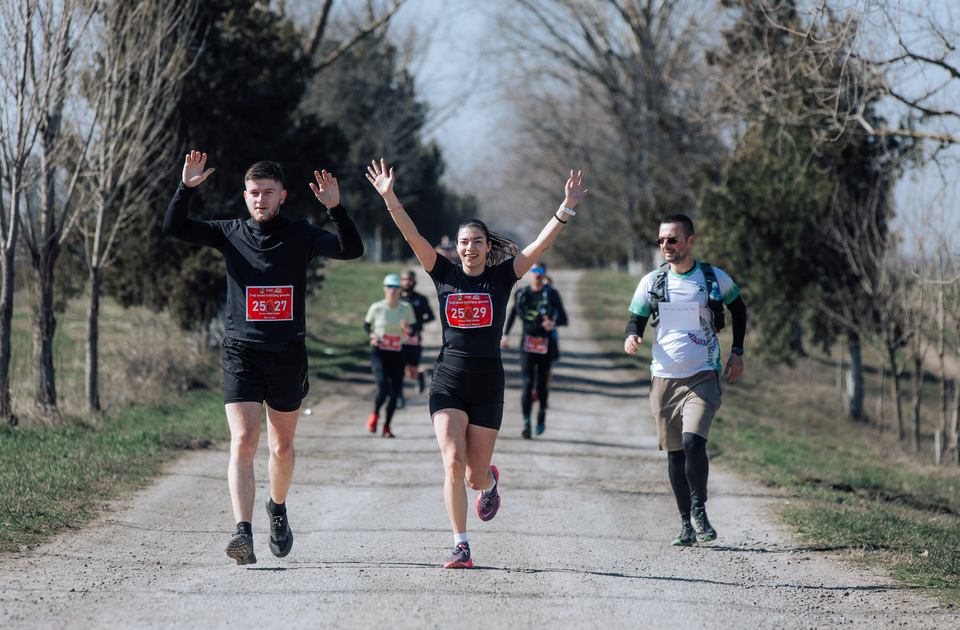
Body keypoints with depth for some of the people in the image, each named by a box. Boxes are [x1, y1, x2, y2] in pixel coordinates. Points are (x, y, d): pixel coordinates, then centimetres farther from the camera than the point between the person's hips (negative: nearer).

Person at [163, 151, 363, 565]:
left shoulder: (300, 236, 2)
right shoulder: (230, 234, 4)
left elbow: (352, 250, -10)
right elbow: (174, 228, -1)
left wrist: (335, 209, -24)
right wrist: (186, 188, -16)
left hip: (288, 355, 1)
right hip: (241, 354, -1)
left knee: (282, 447, 15)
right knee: (243, 443, -16)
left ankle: (278, 508, 44)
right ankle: (243, 533, -25)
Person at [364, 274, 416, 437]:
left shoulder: (406, 308, 0)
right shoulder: (377, 308, -3)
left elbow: (412, 334, 5)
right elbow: (366, 324, 14)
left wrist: (408, 330, -18)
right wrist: (372, 334, -6)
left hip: (397, 354, 2)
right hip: (379, 353, -2)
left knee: (395, 393, 1)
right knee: (383, 389, -18)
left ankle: (387, 426, 20)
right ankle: (375, 415, 14)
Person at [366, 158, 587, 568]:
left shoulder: (502, 276, 2)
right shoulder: (445, 275, 4)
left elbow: (541, 244, -7)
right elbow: (412, 235, -4)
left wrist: (567, 207, -18)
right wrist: (389, 198, -16)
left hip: (488, 384, 0)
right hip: (448, 382, 0)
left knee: (476, 477, 4)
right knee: (453, 464, -16)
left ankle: (490, 481, 43)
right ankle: (461, 547, -6)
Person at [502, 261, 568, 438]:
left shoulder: (551, 294, -3)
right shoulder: (521, 293, 5)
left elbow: (564, 319, -5)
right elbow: (513, 313, 21)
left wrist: (553, 323, -26)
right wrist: (506, 334, 18)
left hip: (546, 343, -1)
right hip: (527, 342, 1)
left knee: (542, 382, 8)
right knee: (528, 382, -10)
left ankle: (542, 414, 35)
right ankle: (526, 422, -13)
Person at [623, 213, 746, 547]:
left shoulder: (715, 279, 1)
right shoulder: (652, 282, 3)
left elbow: (739, 310, 18)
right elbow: (636, 319, 7)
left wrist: (737, 352, 12)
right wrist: (631, 337, -16)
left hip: (703, 376, -2)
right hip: (664, 378, 3)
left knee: (693, 442, -21)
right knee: (675, 453, 5)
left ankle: (699, 510, -3)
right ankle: (686, 523, 16)